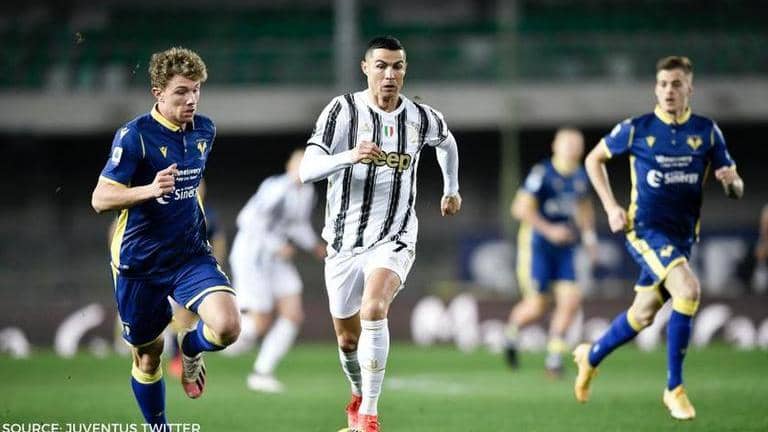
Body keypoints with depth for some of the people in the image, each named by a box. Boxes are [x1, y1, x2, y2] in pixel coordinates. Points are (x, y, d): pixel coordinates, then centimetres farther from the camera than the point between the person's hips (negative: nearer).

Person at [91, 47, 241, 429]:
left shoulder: (204, 130, 3)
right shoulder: (135, 135, -15)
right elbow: (100, 199, -18)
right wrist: (149, 190, -33)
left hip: (191, 255, 3)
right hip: (140, 264, -3)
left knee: (227, 326, -20)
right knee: (147, 355, 9)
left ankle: (191, 348, 15)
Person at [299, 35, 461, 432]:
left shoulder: (423, 119, 0)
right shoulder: (344, 110, -10)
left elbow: (446, 142, 26)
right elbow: (306, 170, -20)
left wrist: (451, 188, 33)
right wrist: (351, 156, -36)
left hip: (394, 240, 0)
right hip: (344, 241, 0)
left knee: (373, 308, -29)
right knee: (348, 340, 11)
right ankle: (358, 395, 44)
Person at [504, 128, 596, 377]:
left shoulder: (580, 177, 7)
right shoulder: (542, 174, -14)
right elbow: (521, 208, -18)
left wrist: (589, 233, 15)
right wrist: (549, 230, -22)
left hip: (564, 248, 6)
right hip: (536, 245, -6)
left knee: (571, 300, -8)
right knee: (537, 306, -5)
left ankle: (554, 356, 3)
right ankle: (512, 331, 27)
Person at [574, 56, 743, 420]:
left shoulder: (707, 131, 2)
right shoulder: (636, 129, -5)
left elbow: (736, 190, 6)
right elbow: (594, 159, 11)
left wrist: (732, 180, -19)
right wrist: (611, 207, 0)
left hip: (683, 235, 4)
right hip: (645, 229, -4)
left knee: (643, 314, 13)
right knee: (688, 289, -27)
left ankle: (591, 356, 42)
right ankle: (674, 389, -17)